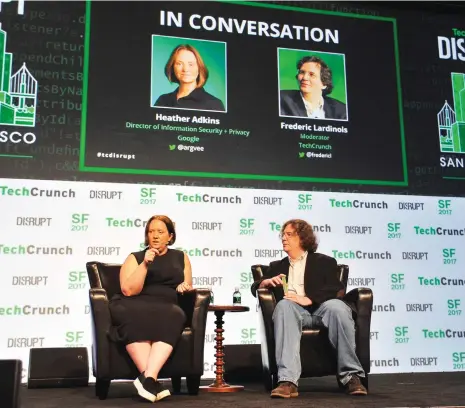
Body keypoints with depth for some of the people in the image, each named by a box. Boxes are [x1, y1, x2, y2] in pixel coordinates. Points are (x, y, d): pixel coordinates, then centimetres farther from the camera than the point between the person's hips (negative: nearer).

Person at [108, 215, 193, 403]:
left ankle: (148, 377, -43)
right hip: (136, 309, -1)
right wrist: (145, 264, -9)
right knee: (137, 317, -38)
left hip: (167, 310, 1)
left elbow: (187, 287, 21)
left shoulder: (180, 257, 22)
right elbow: (128, 290, 0)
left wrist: (185, 287, -2)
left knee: (173, 316, -36)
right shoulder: (135, 258, 15)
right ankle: (151, 380, -42)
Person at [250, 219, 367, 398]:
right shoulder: (277, 266, 30)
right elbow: (255, 287, 21)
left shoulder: (324, 261, 18)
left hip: (320, 309, -1)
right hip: (293, 311, 1)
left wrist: (308, 299, -16)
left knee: (337, 307, -36)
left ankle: (351, 376, -29)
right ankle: (288, 381, -48)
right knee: (284, 305, -36)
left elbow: (335, 289, 1)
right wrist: (266, 282, -3)